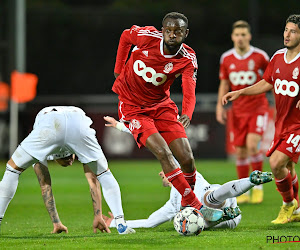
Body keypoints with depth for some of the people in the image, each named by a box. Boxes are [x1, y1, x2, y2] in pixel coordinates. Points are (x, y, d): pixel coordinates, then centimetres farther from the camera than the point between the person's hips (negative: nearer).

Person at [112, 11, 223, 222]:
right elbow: (125, 36, 4)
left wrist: (187, 115, -49)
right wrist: (118, 72, 6)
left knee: (187, 158, -7)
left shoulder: (188, 59, -15)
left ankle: (187, 203, 20)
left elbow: (189, 92, -29)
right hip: (133, 107, -3)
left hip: (162, 105, 3)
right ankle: (196, 208, -21)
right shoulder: (148, 36, -19)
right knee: (163, 153, -21)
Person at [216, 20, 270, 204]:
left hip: (258, 108, -4)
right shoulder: (226, 58, 3)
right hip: (239, 111, 4)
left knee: (252, 145, -20)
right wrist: (220, 106, 6)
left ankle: (258, 186, -4)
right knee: (240, 151, 2)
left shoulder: (260, 56, -7)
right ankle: (244, 192, 14)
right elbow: (224, 84, 14)